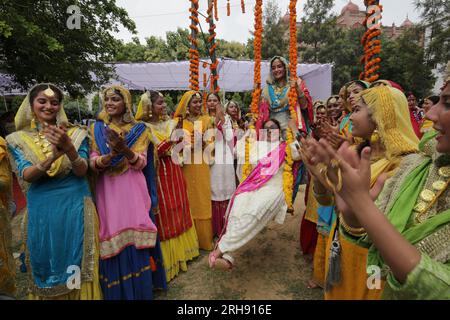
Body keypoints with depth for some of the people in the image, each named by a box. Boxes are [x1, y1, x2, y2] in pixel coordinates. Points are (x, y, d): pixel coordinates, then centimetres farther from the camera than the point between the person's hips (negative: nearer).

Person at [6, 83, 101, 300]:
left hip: (75, 209, -1)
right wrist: (53, 156, -31)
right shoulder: (18, 139, 3)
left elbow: (82, 171, -10)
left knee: (76, 269, 9)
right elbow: (26, 175, -11)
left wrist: (69, 148, -31)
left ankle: (80, 294, 30)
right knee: (46, 268, 15)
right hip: (41, 212, 1)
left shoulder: (75, 134, 0)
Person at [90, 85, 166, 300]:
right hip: (107, 191, 1)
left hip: (133, 190, -1)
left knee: (135, 238, 1)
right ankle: (117, 292, 25)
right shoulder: (97, 128, 7)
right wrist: (109, 156, -23)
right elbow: (93, 163, -1)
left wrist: (124, 149, -25)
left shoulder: (139, 129, 3)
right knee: (114, 240, 5)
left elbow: (141, 163, -6)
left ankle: (140, 291, 20)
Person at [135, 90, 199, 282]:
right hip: (159, 176, -6)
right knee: (164, 216, 1)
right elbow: (150, 155, -18)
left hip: (174, 173, 6)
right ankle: (168, 259, 17)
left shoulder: (170, 123, 8)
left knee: (178, 212, 14)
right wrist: (170, 140, -23)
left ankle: (181, 250, 31)